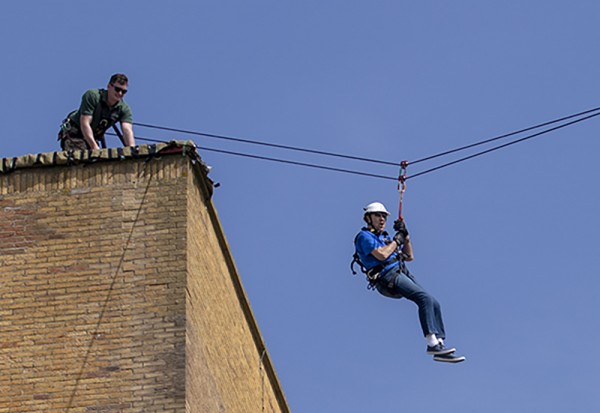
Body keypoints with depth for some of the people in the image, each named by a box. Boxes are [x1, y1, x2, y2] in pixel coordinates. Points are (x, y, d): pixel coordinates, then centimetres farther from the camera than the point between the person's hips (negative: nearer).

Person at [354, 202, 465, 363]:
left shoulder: (385, 237, 29)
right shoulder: (365, 236, 2)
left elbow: (409, 257, 28)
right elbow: (381, 255, -16)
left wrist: (405, 236, 16)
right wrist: (397, 239, -2)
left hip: (402, 273, 9)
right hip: (388, 277, -9)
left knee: (433, 304, -5)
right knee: (425, 298, -26)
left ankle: (439, 343, -8)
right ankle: (432, 343, -33)